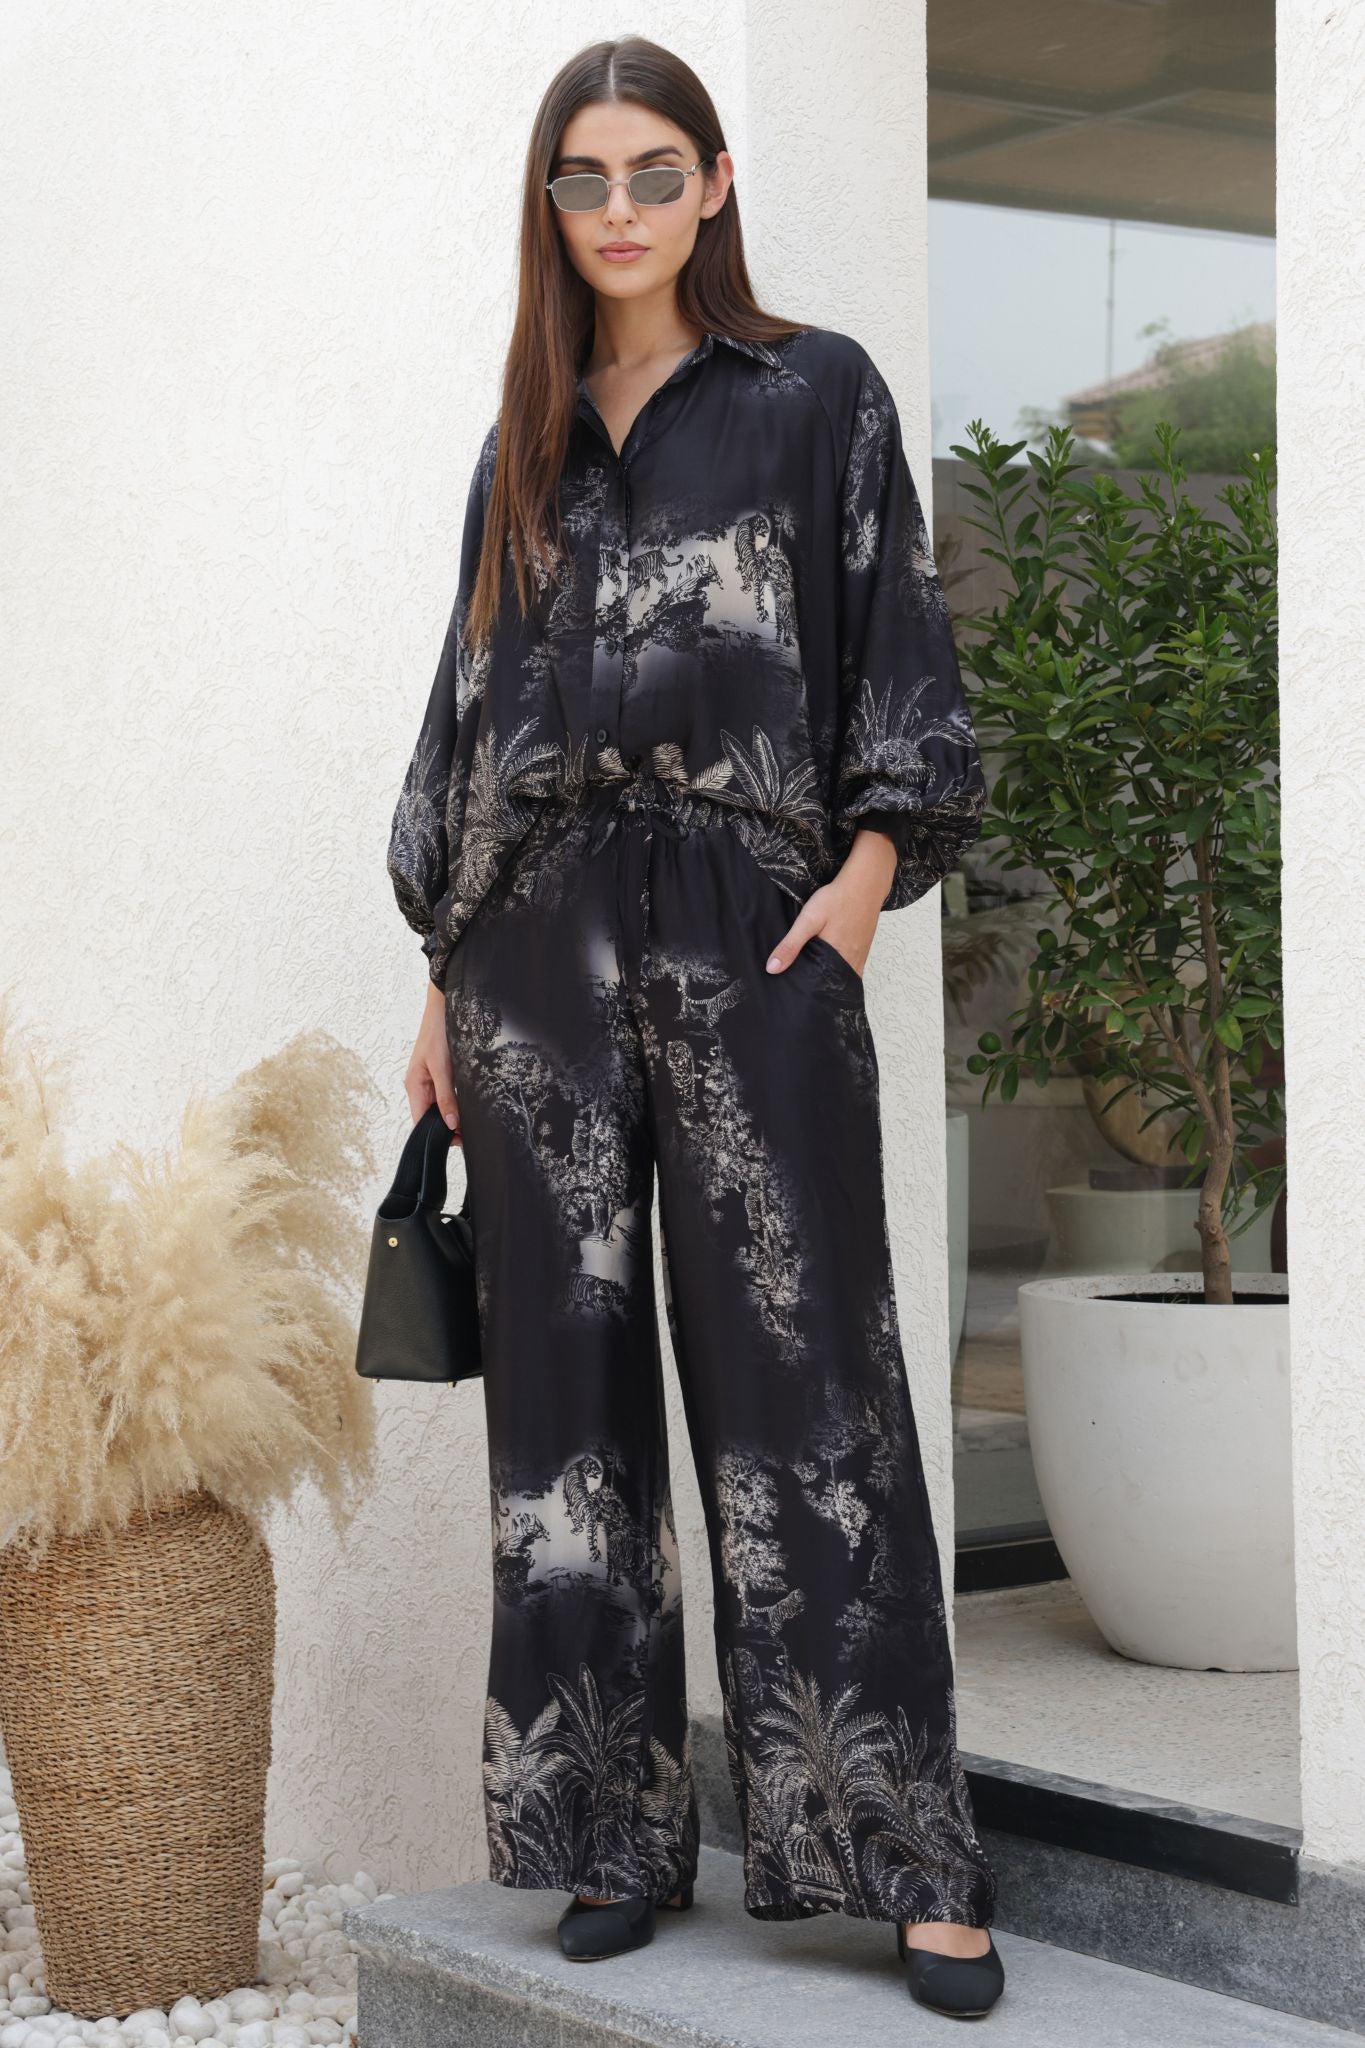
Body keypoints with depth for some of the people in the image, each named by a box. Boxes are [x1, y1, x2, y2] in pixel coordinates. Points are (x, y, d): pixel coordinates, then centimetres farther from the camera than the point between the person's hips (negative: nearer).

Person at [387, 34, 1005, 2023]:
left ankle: (907, 1856, -5)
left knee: (801, 1375, -8)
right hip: (541, 940, 4)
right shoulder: (523, 447, 18)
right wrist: (447, 980, 12)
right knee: (572, 1384, 2)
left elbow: (897, 647, 3)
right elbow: (471, 706, 18)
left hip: (748, 927, -4)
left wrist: (869, 869, -12)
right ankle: (617, 1827, 9)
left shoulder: (816, 394, 8)